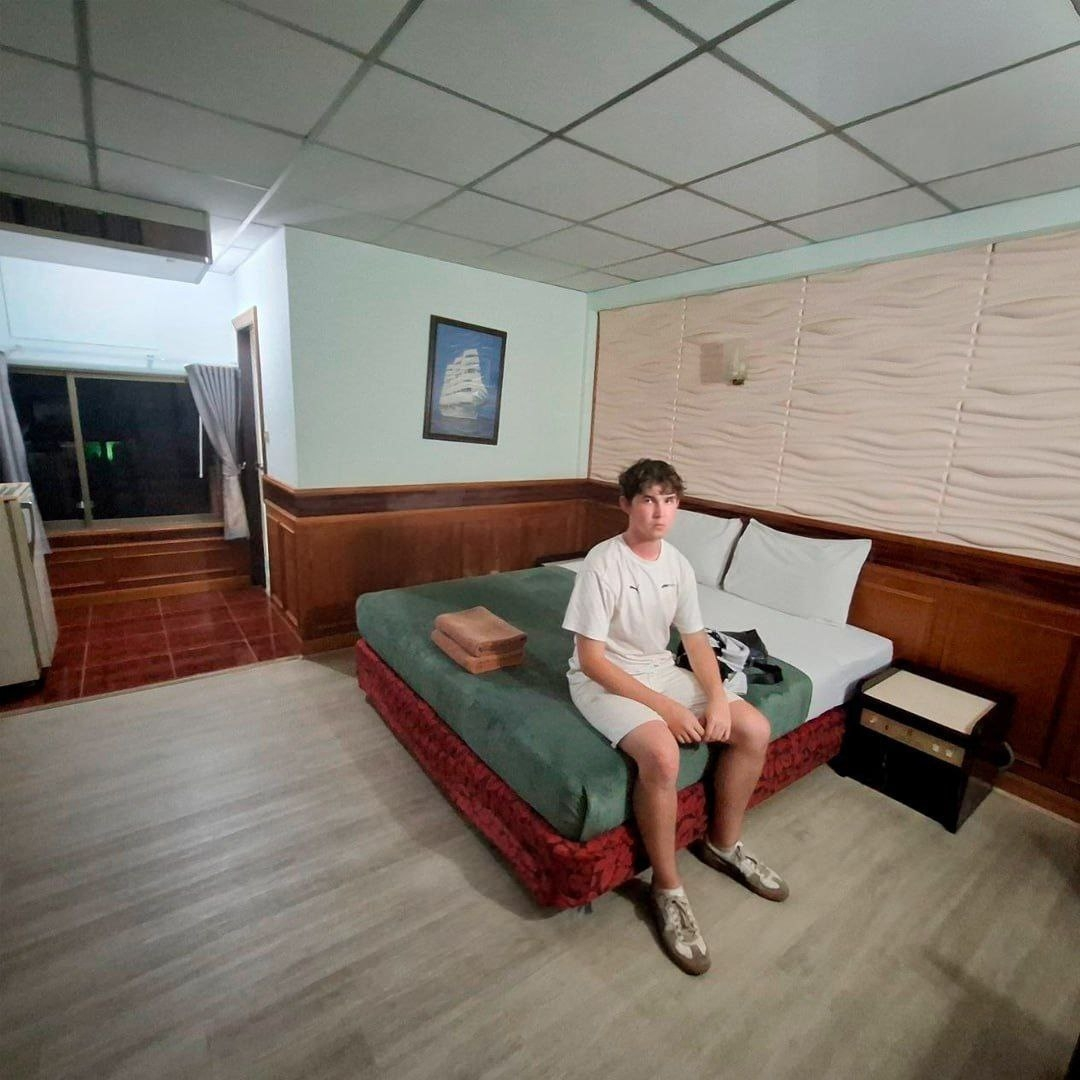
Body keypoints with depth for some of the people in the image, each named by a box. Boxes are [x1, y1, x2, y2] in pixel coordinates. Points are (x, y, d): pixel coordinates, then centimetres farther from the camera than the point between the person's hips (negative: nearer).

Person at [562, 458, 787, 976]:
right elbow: (591, 659, -21)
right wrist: (665, 707, -23)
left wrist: (718, 697, -10)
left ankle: (724, 843, 21)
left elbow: (695, 639, 7)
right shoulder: (602, 564, -21)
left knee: (755, 730, -2)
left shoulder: (678, 563, 0)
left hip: (661, 671, 7)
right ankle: (667, 888, -5)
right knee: (662, 755, -32)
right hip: (604, 680, -7)